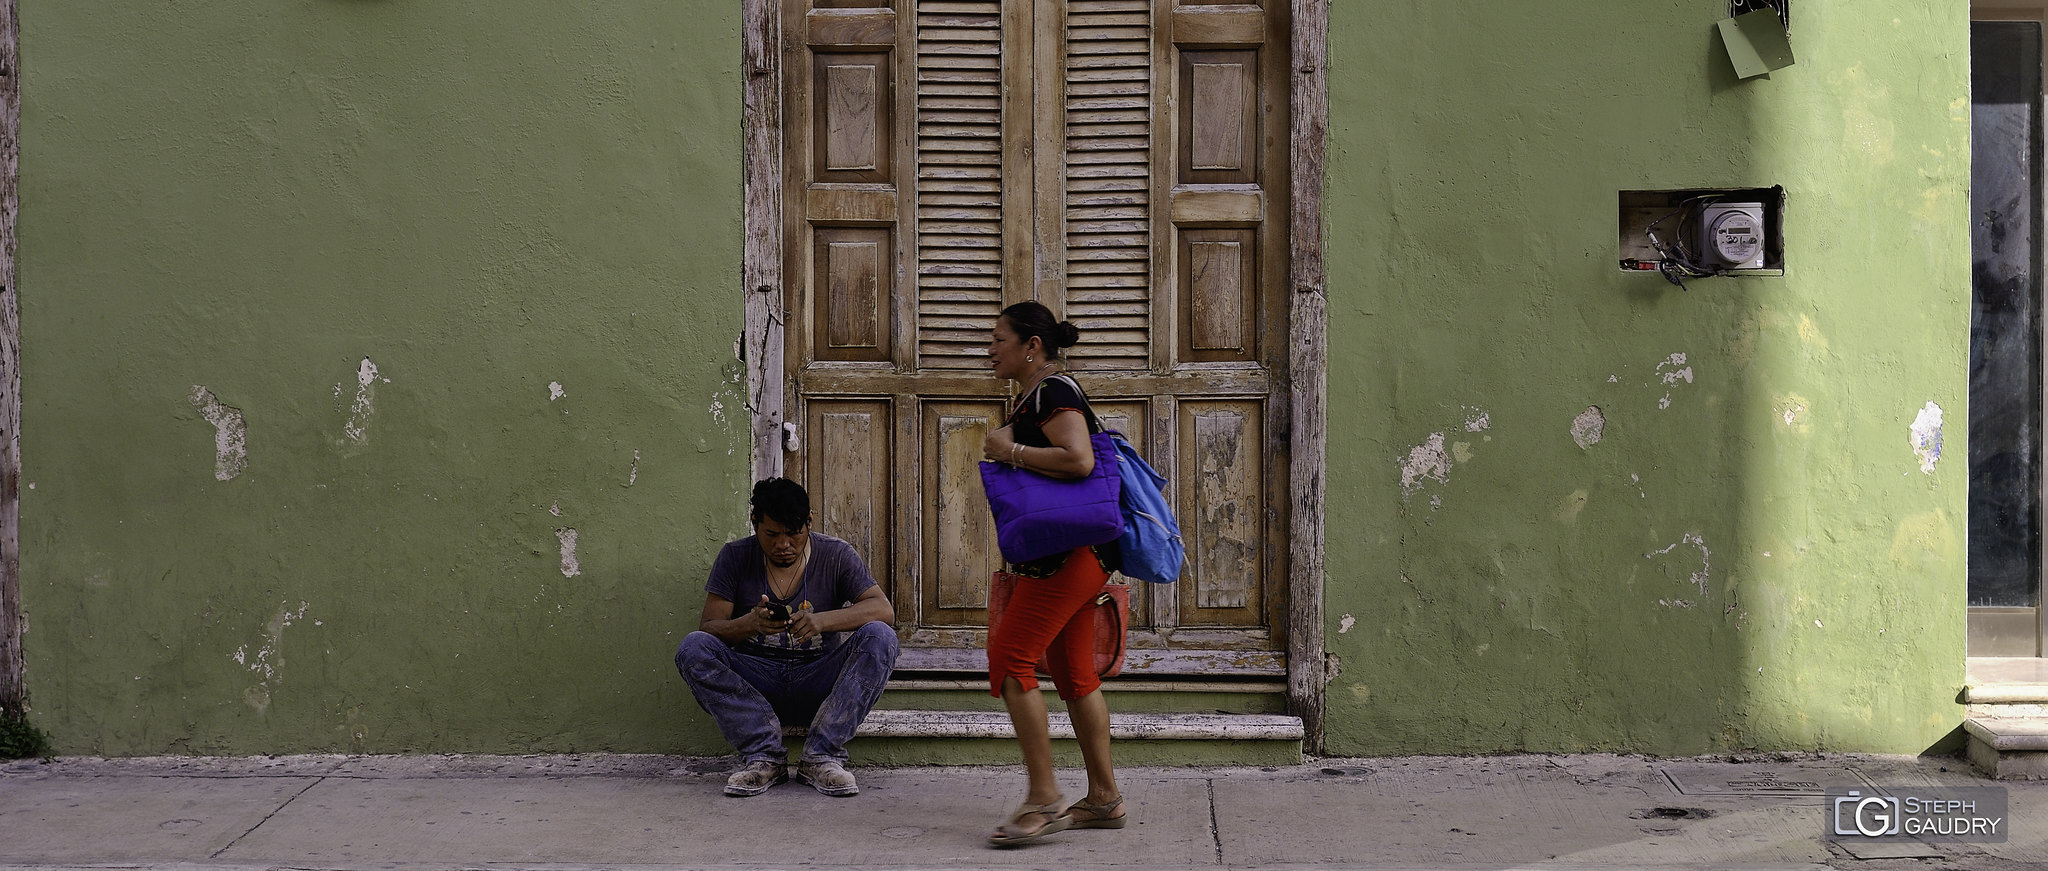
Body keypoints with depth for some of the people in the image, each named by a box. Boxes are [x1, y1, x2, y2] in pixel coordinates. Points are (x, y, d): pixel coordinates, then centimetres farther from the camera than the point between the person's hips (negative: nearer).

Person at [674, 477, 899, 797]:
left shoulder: (836, 555, 0)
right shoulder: (735, 557, 2)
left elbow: (884, 610, -12)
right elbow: (708, 628, -4)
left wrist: (823, 620, -30)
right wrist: (750, 624, -27)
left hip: (818, 685, 0)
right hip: (754, 685, 1)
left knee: (879, 638, -26)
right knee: (693, 648, -25)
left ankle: (821, 756, -28)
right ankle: (765, 756, -27)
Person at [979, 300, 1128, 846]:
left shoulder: (1053, 393, -12)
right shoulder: (1032, 397, 20)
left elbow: (1078, 460, -26)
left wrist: (1011, 451, -18)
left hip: (1069, 553, -11)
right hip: (1076, 557, 11)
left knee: (1009, 660, -12)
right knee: (1074, 673, 11)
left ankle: (1044, 800, -12)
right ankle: (1104, 799, 15)